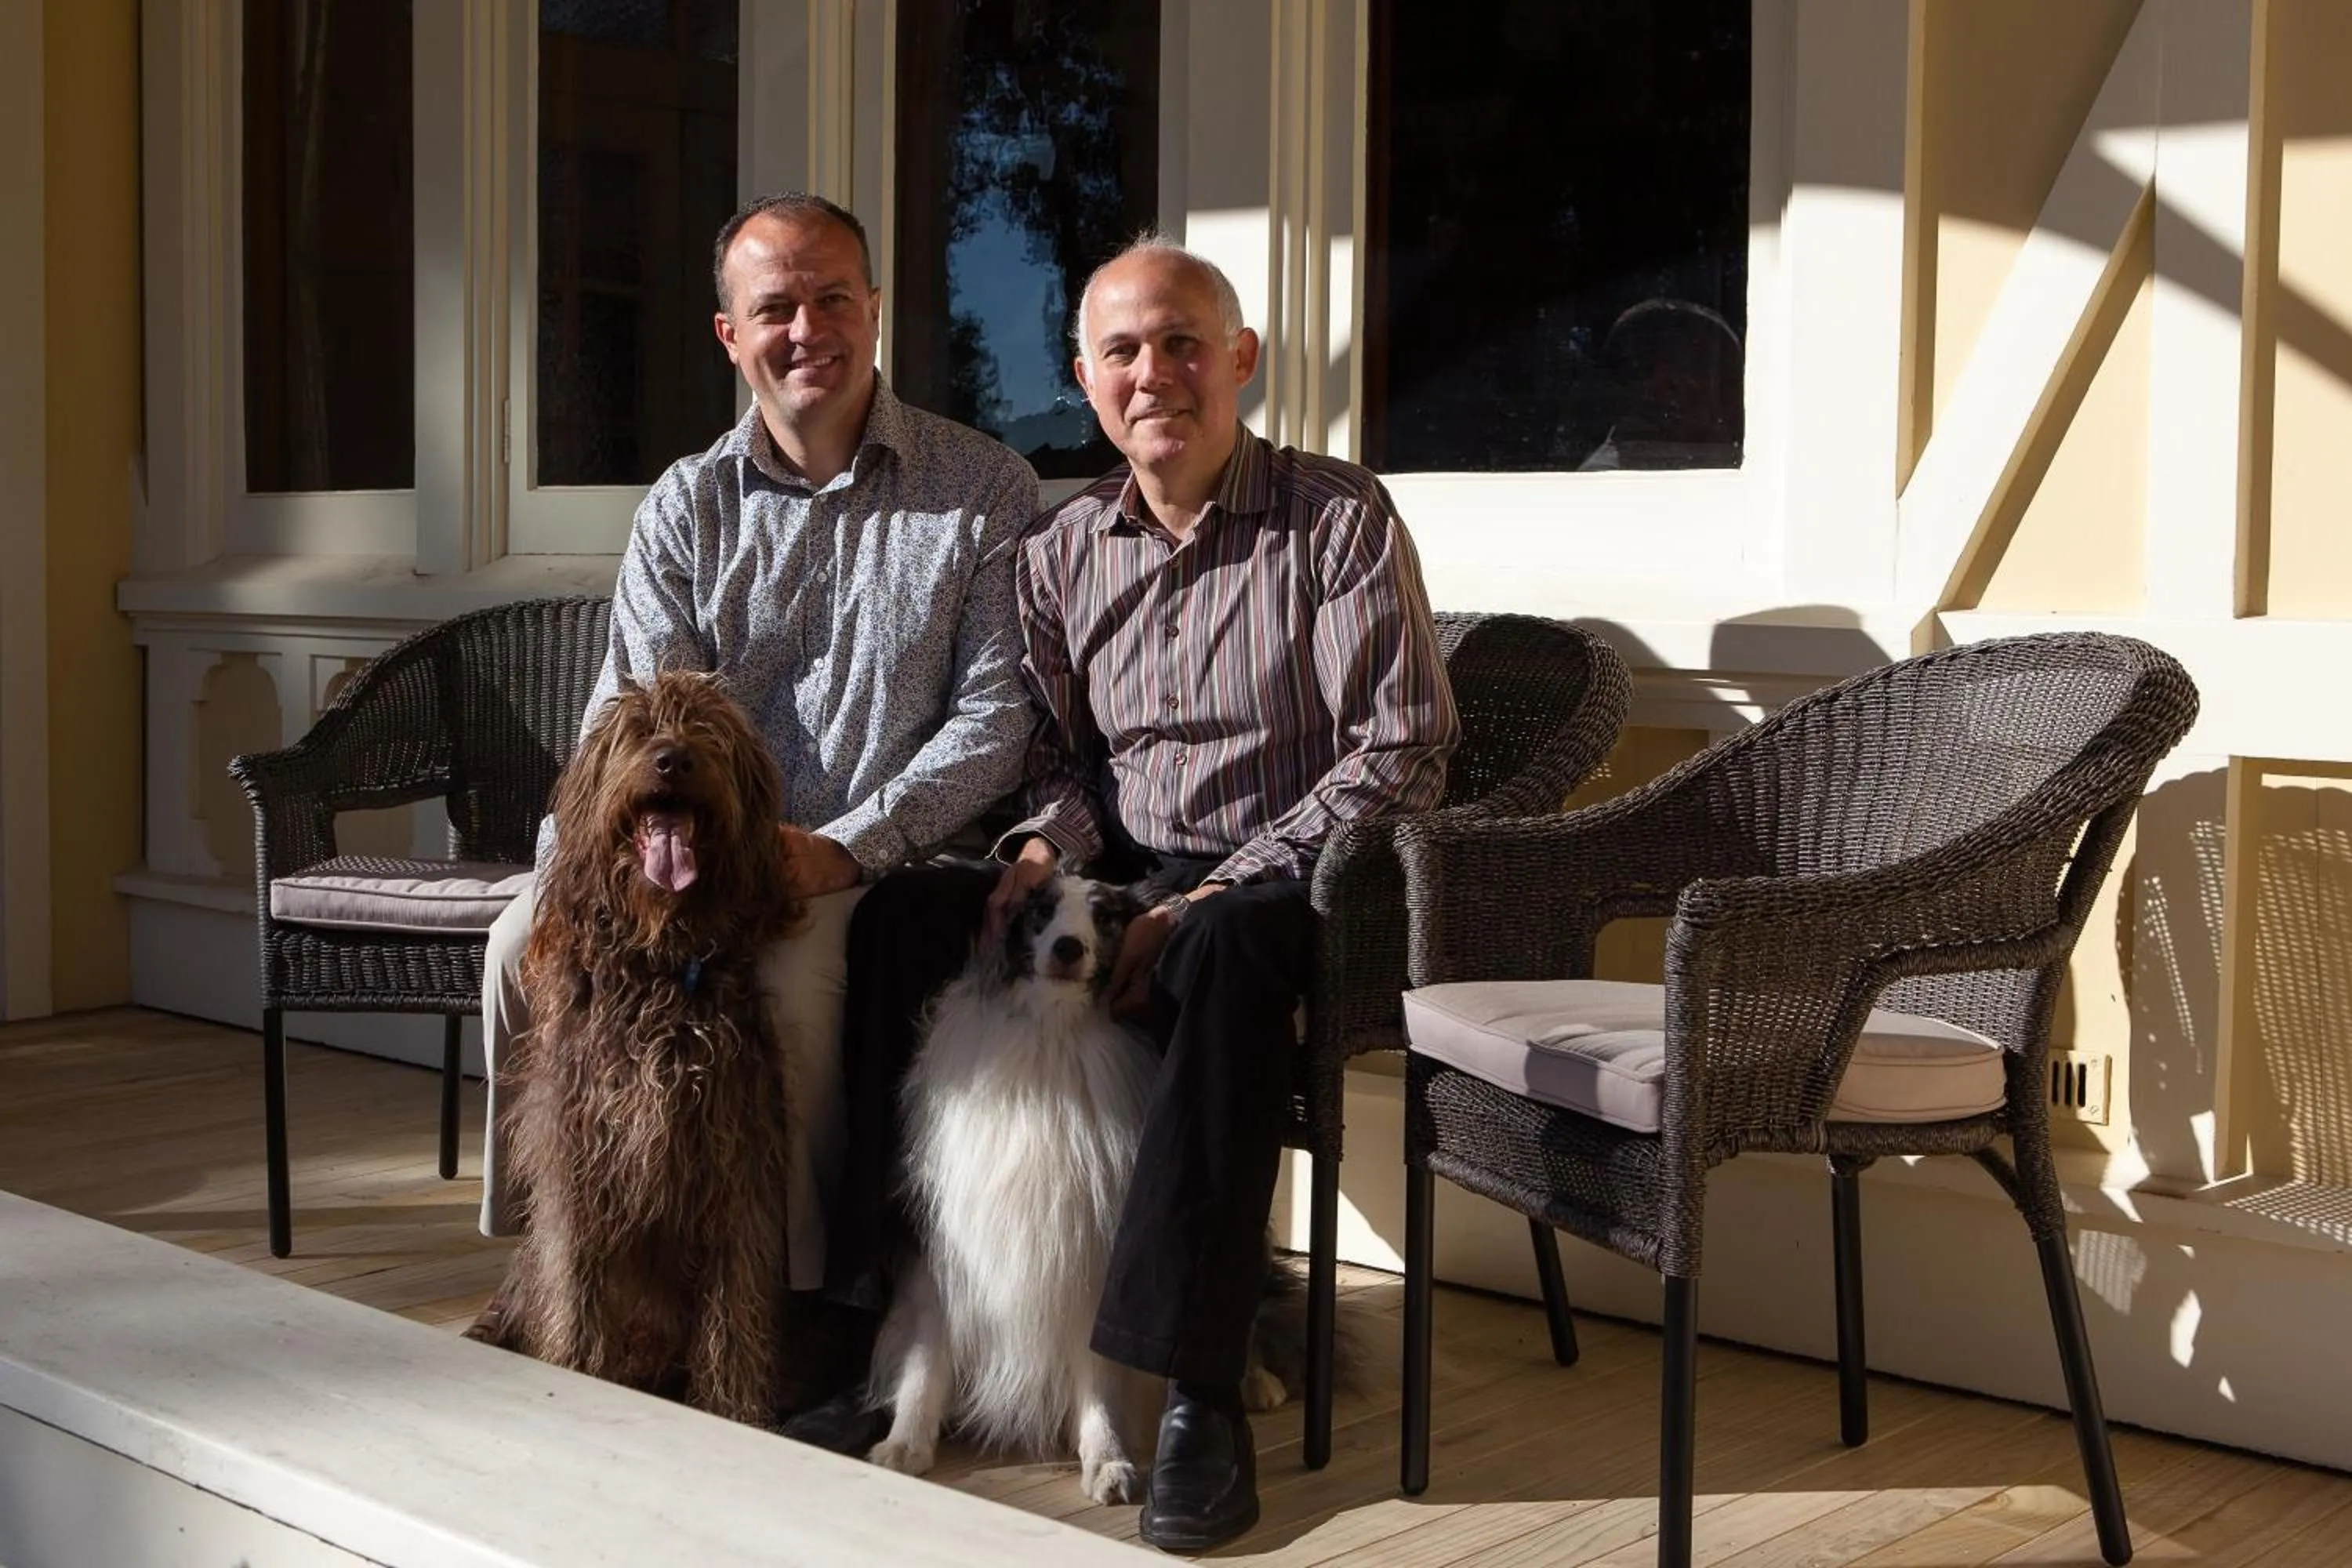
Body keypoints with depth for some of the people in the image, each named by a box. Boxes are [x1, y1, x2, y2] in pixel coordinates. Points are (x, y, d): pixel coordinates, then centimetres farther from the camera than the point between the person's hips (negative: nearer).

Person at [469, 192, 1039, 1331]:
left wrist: (845, 848, -17)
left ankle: (797, 1294, -15)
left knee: (792, 968, -34)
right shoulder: (685, 508, 11)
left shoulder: (983, 490, 2)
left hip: (887, 863, -3)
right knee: (533, 937, -21)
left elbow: (998, 714, -5)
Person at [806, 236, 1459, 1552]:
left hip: (1285, 885, -5)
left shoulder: (1337, 518, -4)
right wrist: (1047, 847, -8)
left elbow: (1400, 756, -11)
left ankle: (1201, 1396, -36)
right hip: (1126, 871, 5)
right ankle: (879, 1299, -10)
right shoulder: (1064, 549, 11)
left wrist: (1211, 897, -18)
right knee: (903, 920, -16)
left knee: (1231, 947, -39)